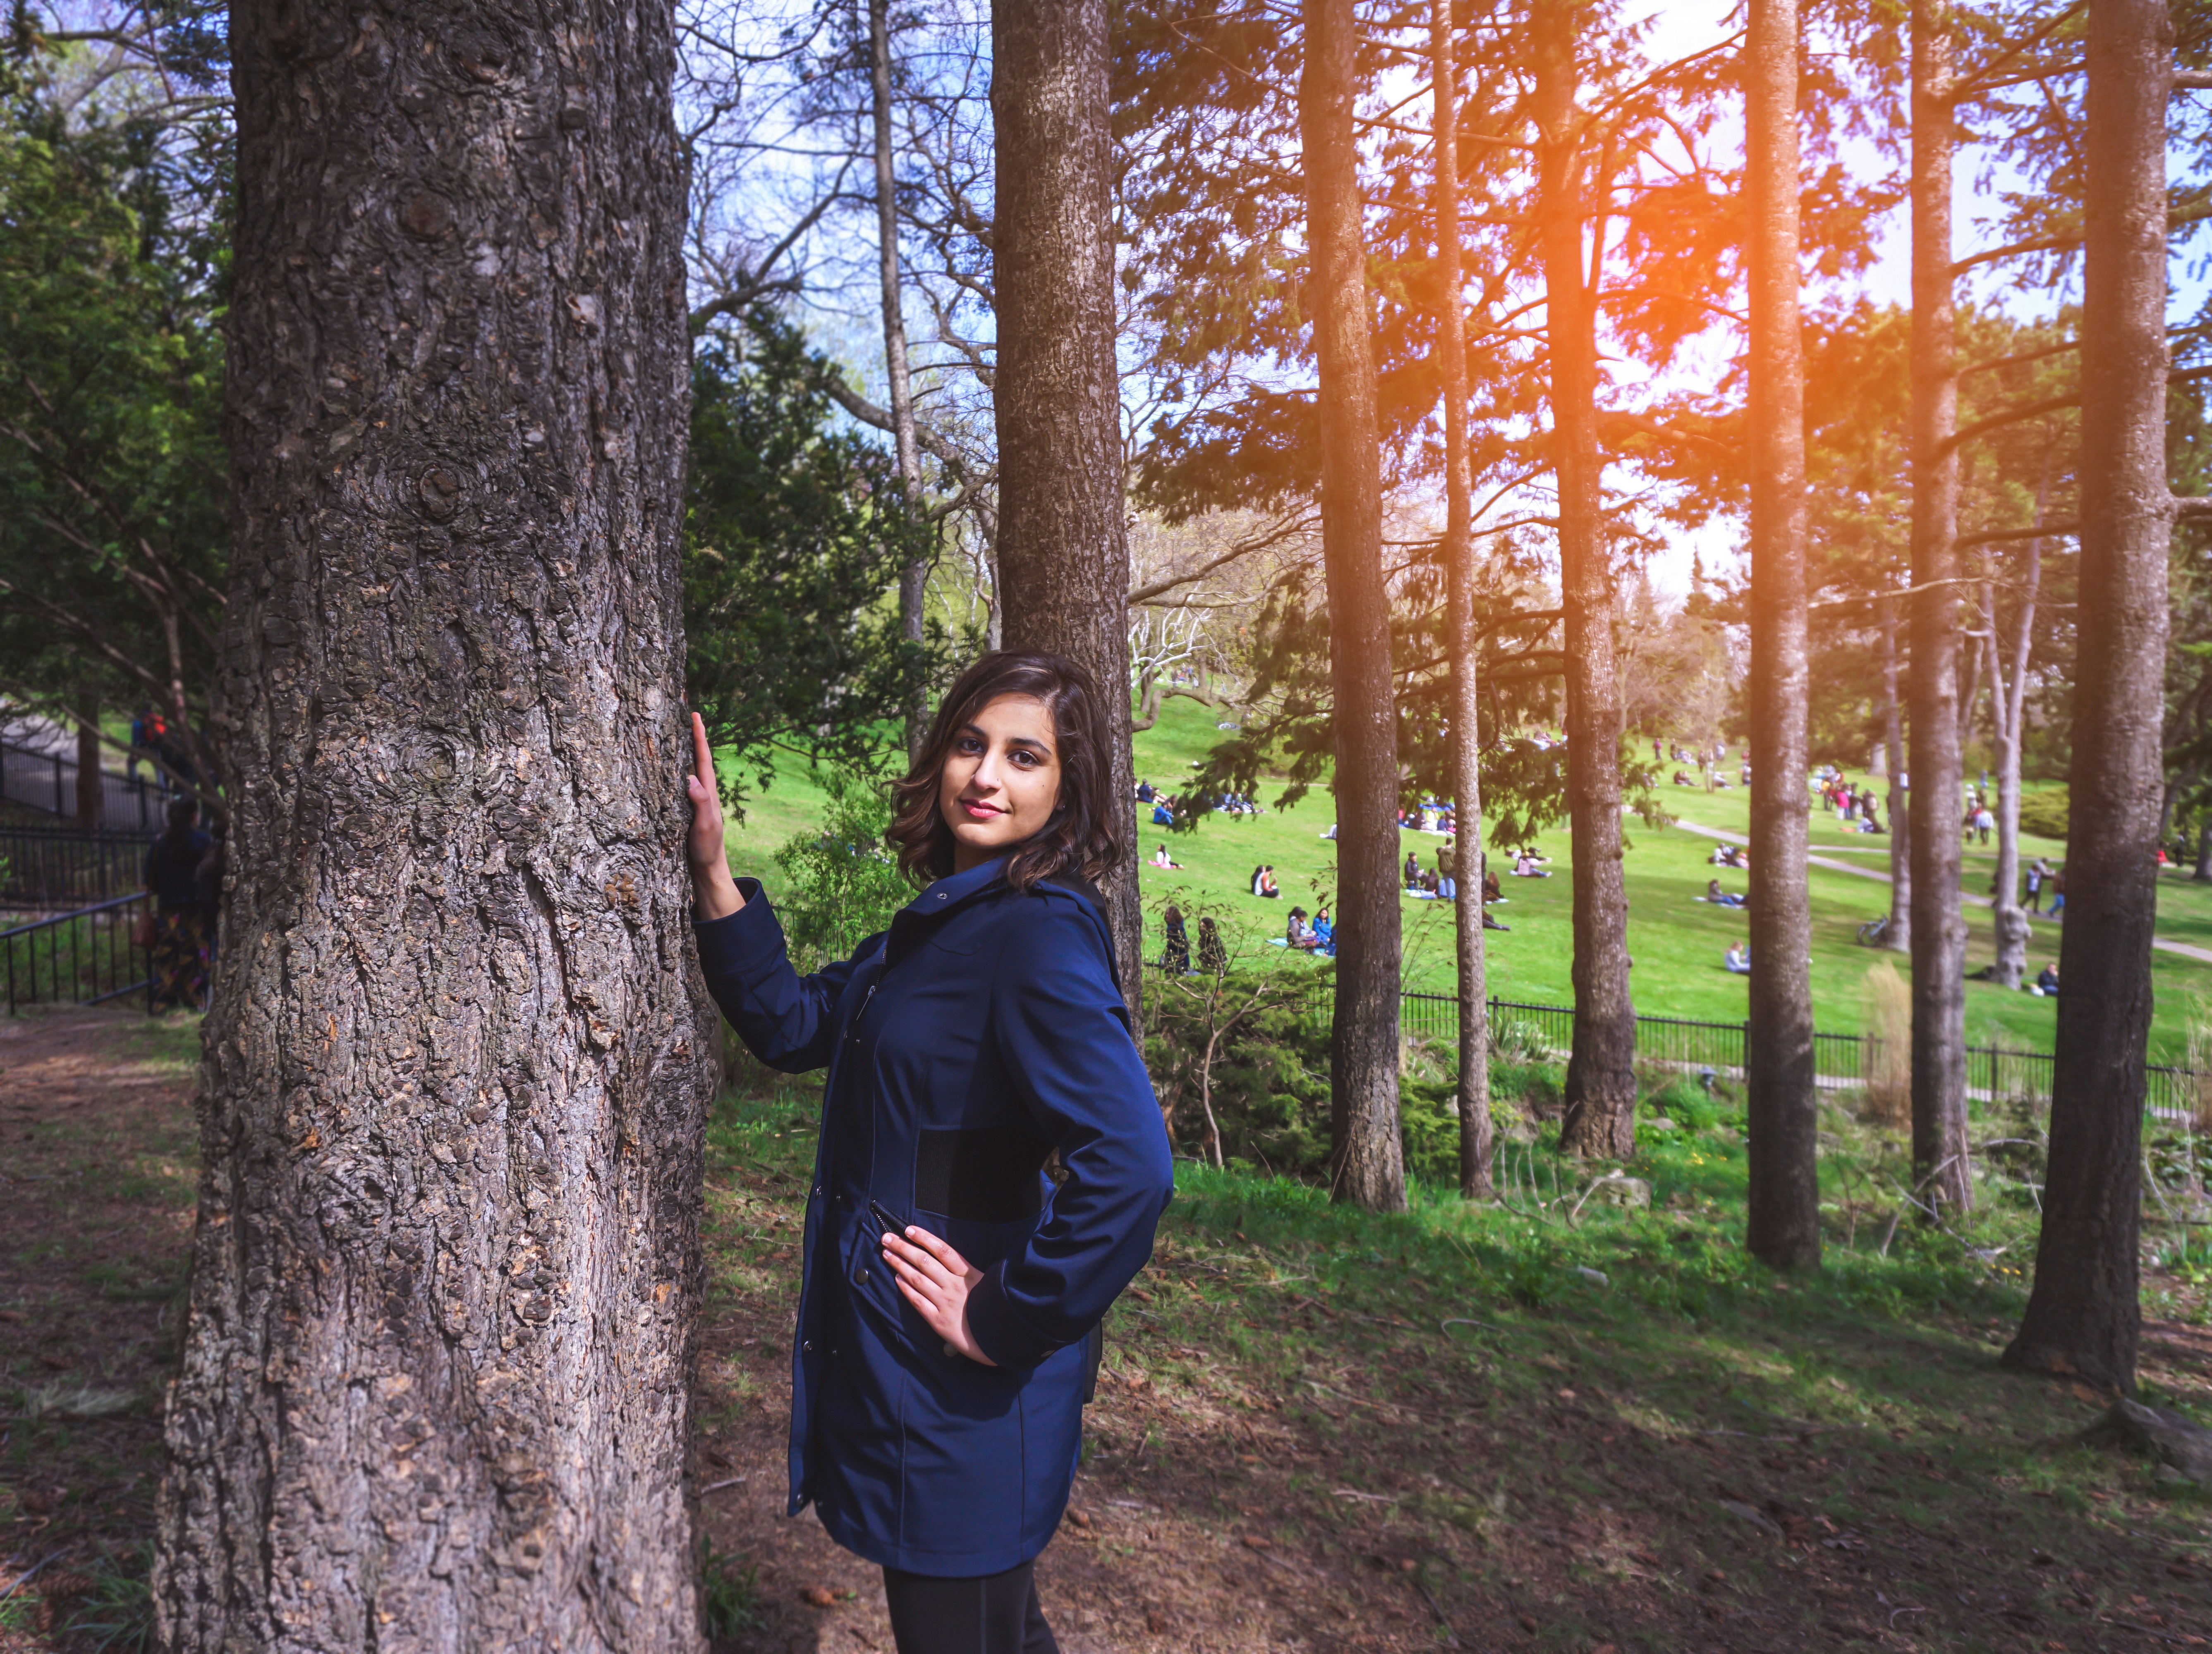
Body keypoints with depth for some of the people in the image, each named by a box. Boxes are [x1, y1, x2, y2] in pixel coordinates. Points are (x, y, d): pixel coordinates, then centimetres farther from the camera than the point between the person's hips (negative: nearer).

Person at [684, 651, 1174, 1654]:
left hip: (963, 1382, -8)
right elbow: (794, 1027, 9)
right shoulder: (943, 918, 6)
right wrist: (712, 875, -1)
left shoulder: (1037, 933, -23)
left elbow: (1130, 1167, -33)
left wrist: (1005, 1322, -22)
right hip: (891, 1352, 8)